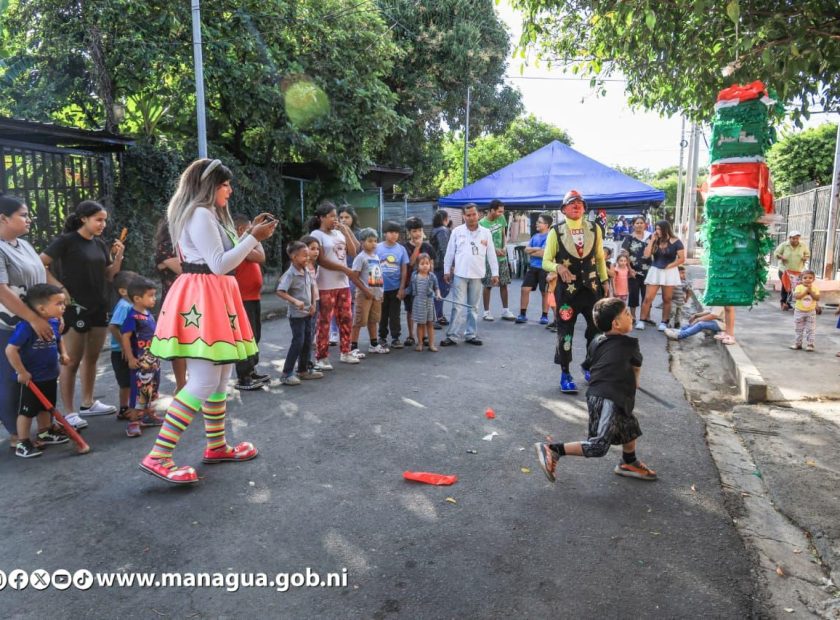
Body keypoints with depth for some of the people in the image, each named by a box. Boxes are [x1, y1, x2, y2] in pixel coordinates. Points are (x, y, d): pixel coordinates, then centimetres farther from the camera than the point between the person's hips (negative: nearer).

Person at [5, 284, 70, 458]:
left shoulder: (54, 322, -2)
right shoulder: (26, 326, -26)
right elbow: (10, 350, -25)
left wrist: (63, 354, 1)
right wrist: (22, 372, -21)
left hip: (50, 375, 8)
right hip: (32, 378, -8)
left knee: (46, 407, 22)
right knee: (27, 410, 5)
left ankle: (44, 434, 39)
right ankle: (22, 443, 17)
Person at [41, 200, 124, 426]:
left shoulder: (100, 244, 9)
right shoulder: (67, 241, -10)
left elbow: (110, 276, 12)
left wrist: (118, 256, -3)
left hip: (99, 307, 7)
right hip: (75, 307, -7)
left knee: (91, 358, 15)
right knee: (72, 361, -2)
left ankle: (88, 403, 27)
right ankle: (69, 412, 5)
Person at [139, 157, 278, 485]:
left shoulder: (210, 215, 20)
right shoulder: (200, 215, -13)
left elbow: (224, 257, 19)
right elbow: (219, 264, -19)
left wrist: (250, 234, 16)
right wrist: (254, 238, -13)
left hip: (214, 298, 11)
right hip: (202, 300, -11)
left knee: (220, 377, 15)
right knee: (203, 382, -13)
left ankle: (217, 446, 26)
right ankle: (158, 456, -9)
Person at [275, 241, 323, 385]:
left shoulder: (307, 271, 5)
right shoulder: (290, 274, -18)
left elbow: (312, 287, 18)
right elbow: (280, 292, -26)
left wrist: (313, 304, 8)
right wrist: (295, 301, -35)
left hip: (308, 313, 8)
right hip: (296, 314, -8)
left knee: (307, 342, 13)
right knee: (298, 342, -9)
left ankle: (303, 370, 25)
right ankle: (287, 374, -1)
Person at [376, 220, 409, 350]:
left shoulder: (401, 249, 0)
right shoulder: (377, 248, -3)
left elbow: (404, 270, 2)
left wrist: (402, 288, -1)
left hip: (396, 288, 0)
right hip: (381, 288, 0)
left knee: (395, 315, 8)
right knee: (382, 314, 11)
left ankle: (395, 338, 16)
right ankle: (382, 337, 23)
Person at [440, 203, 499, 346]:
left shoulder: (486, 233, 3)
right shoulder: (457, 231, 0)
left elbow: (491, 255, 5)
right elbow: (449, 253, 3)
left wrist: (495, 273, 3)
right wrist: (447, 271, 1)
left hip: (477, 275, 2)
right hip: (460, 275, -2)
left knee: (473, 307, 11)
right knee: (458, 306, -4)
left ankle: (470, 335, 19)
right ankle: (451, 336, 1)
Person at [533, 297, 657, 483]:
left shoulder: (596, 342, 10)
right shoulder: (630, 344, -4)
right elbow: (637, 367, 14)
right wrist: (634, 382, 37)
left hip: (596, 394, 9)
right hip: (606, 400, -9)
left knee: (630, 426, 28)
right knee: (598, 446, -10)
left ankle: (629, 464, 46)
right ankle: (551, 450, -12)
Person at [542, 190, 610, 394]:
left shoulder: (594, 229, 3)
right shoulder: (556, 231, -6)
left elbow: (600, 258, 14)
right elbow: (546, 262, -5)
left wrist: (605, 280, 13)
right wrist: (558, 267, -25)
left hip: (591, 287, 3)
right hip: (567, 288, -3)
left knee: (598, 328, 10)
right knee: (565, 331, 2)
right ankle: (565, 374, 15)